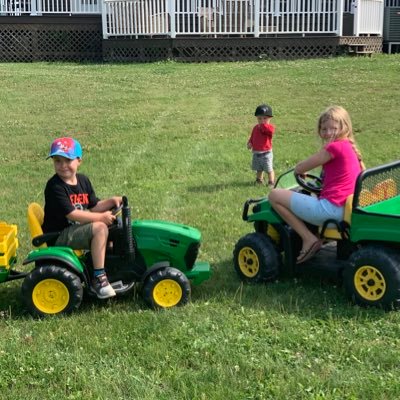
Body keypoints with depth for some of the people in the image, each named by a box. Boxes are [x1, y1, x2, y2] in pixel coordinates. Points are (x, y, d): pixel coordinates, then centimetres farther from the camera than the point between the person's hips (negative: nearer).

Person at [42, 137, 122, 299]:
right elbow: (71, 214, -25)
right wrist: (101, 217, -24)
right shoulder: (54, 187, -17)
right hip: (59, 236, -9)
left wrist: (111, 201, -6)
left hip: (78, 229, 9)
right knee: (100, 228, -27)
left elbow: (93, 207, 12)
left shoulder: (83, 181, 8)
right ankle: (99, 278, -25)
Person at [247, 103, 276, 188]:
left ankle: (271, 182, 14)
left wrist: (263, 125, -32)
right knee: (258, 169, 20)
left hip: (266, 153, -6)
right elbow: (252, 137, 14)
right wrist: (250, 143, -4)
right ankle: (259, 180, 36)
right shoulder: (255, 128, 6)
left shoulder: (270, 127, -13)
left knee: (269, 169, 3)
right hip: (256, 153, 6)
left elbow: (270, 130, -39)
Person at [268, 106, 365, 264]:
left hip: (330, 208, -10)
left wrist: (298, 170, 16)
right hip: (345, 208, 10)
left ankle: (309, 239, -4)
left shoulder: (335, 147, -14)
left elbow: (299, 168, -9)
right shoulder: (349, 146, 12)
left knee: (274, 195, -5)